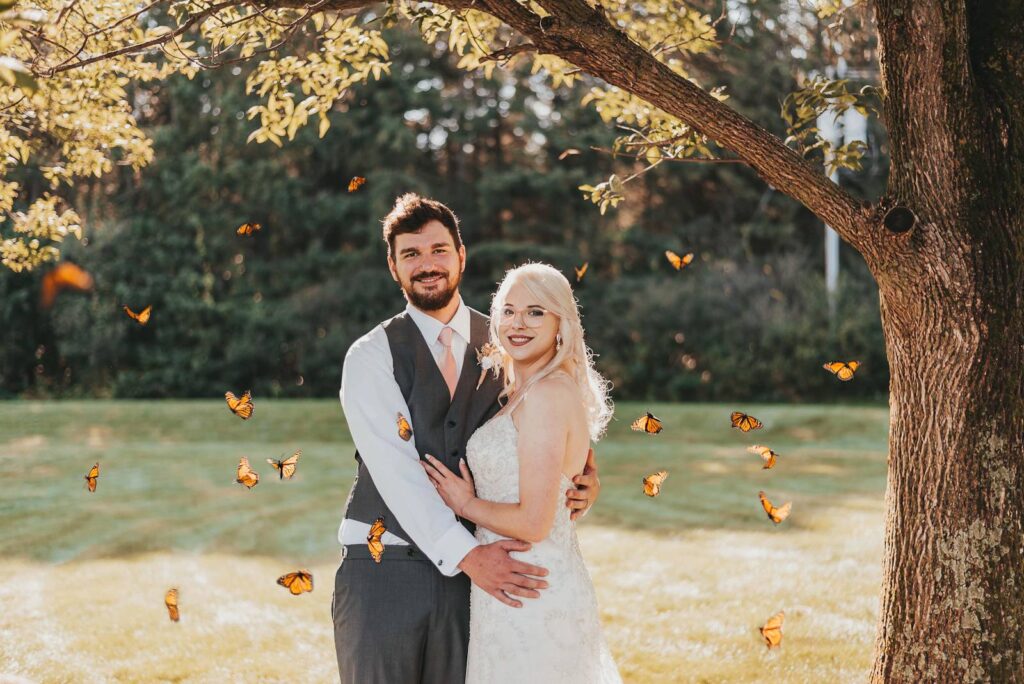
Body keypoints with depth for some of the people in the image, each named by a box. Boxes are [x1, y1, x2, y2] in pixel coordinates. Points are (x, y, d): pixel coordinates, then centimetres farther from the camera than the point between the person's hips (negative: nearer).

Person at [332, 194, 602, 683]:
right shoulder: (371, 357, -2)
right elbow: (395, 469, -13)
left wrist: (582, 482, -7)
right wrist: (466, 555, -22)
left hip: (471, 570, 2)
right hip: (382, 569, -2)